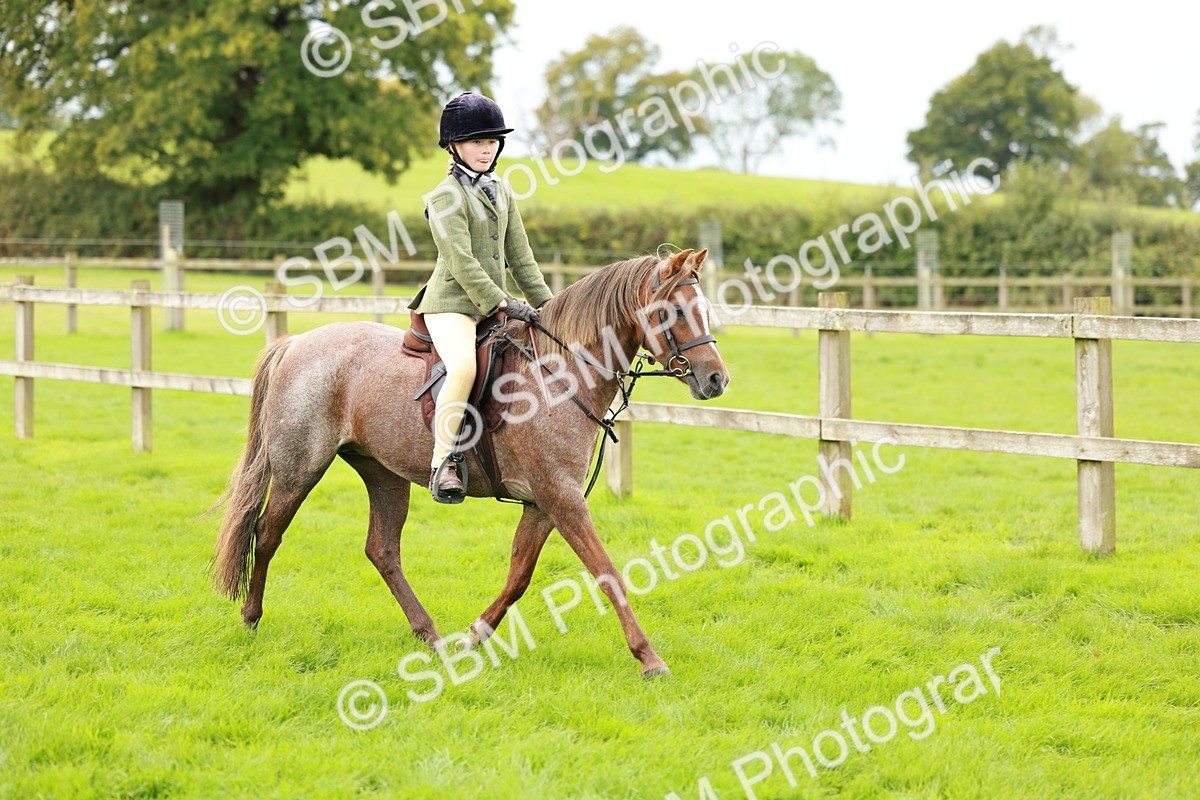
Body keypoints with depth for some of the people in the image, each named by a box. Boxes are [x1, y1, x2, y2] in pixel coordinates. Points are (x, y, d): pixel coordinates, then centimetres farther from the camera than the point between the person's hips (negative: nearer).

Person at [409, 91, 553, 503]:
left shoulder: (502, 192, 16)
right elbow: (461, 262, -17)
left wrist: (547, 304, 8)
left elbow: (520, 257, 16)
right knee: (464, 366, -34)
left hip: (493, 306, 8)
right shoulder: (445, 197, -8)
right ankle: (442, 462, -27)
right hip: (451, 303, -8)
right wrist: (503, 303, -22)